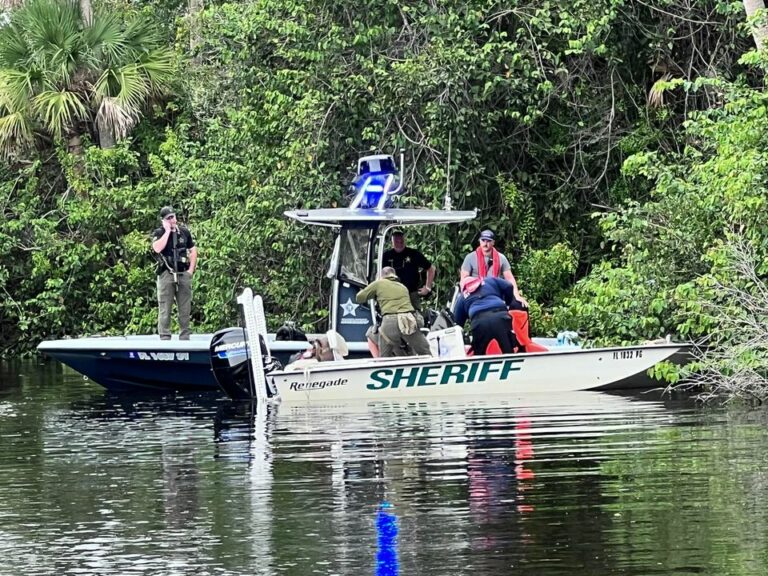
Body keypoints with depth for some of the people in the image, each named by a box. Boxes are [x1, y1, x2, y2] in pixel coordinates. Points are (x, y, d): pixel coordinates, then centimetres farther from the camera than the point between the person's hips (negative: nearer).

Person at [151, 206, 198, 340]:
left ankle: (184, 337, 11)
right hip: (166, 274, -3)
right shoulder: (158, 233, 1)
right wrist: (167, 231, -12)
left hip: (184, 274, 3)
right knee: (165, 308, -5)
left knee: (185, 308, 6)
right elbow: (157, 248, -18)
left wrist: (191, 269, 5)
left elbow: (193, 251, 16)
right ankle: (164, 337, -4)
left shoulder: (184, 232, 12)